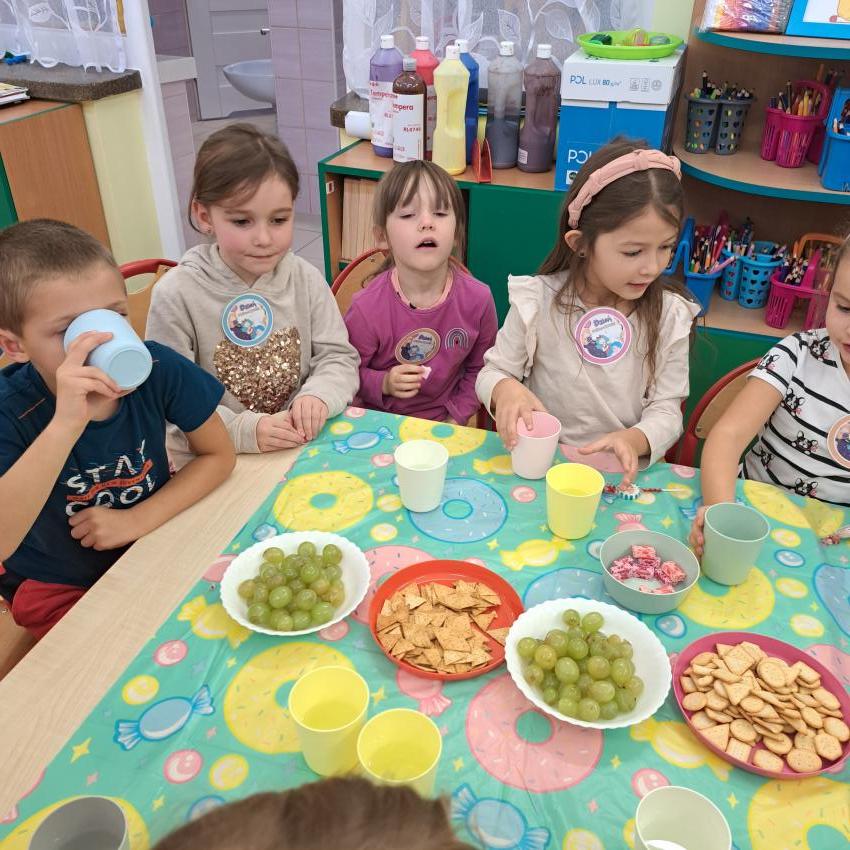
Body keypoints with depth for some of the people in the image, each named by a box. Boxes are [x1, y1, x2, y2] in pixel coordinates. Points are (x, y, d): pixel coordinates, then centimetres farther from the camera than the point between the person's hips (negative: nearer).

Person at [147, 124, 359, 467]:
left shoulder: (305, 279, 0)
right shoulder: (176, 295, -11)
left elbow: (339, 357, 2)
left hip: (302, 447, 2)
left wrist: (318, 396, -20)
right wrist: (247, 431, -24)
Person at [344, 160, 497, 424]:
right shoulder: (367, 309, -17)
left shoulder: (478, 299, -10)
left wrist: (456, 418, -4)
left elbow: (479, 368, 5)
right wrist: (383, 383, -19)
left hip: (445, 425, 4)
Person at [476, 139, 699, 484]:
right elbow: (494, 371, 2)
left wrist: (634, 441, -23)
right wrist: (505, 389, -22)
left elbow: (666, 409, -1)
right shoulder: (538, 301, -8)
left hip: (621, 471, -3)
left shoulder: (669, 315, -2)